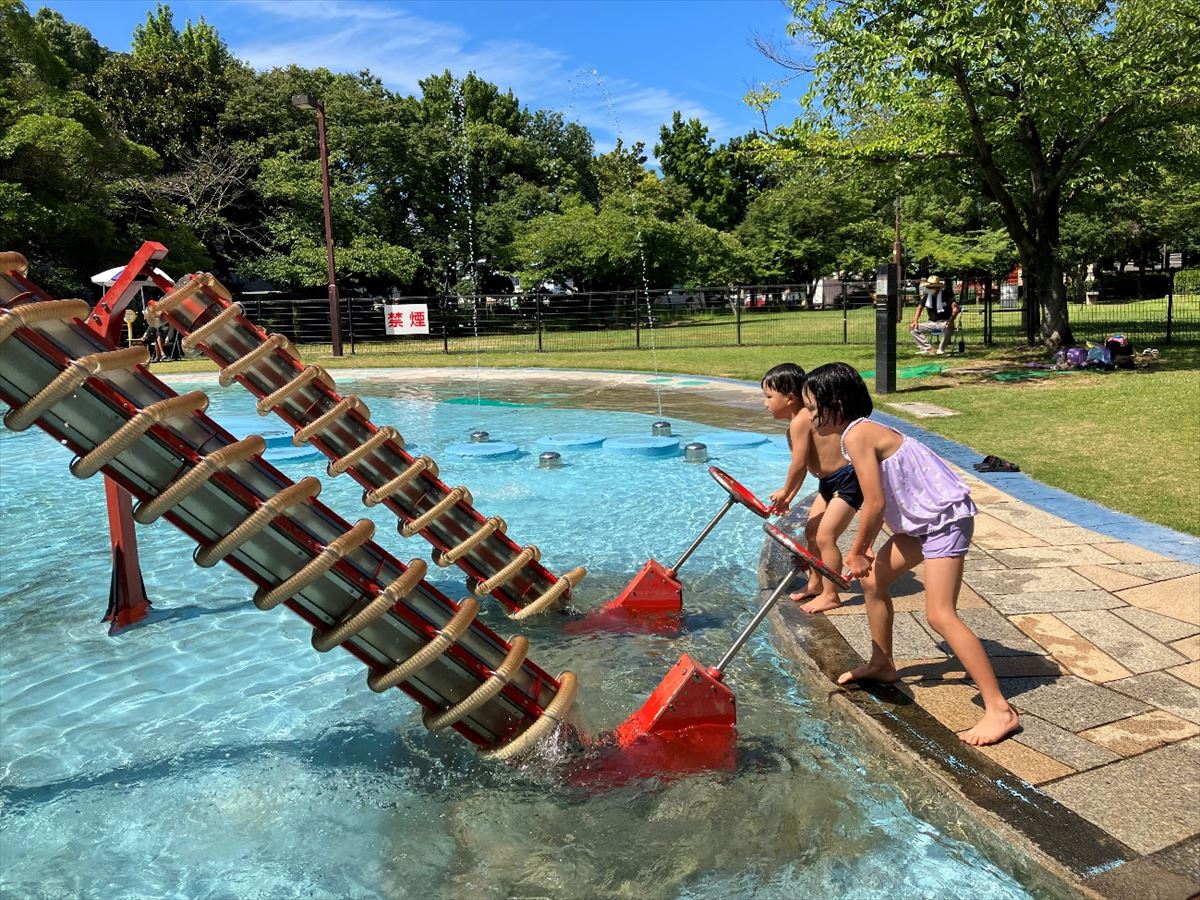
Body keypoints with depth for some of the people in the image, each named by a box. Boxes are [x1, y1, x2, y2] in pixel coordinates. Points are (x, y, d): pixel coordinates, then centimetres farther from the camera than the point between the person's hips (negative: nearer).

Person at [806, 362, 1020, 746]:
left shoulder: (856, 435, -20)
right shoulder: (862, 430, 10)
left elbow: (875, 504, -21)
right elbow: (880, 500, 13)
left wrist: (857, 551, -7)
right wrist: (865, 552, 9)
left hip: (945, 518, -11)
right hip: (921, 520, 11)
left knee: (940, 615, -15)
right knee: (874, 580, 18)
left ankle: (1000, 710, -11)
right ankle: (882, 664, 36)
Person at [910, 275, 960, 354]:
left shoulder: (946, 295, -11)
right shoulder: (926, 296, 4)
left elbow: (955, 308, -19)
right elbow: (920, 307, 13)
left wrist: (951, 320, -38)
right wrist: (915, 321, -3)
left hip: (944, 322, -5)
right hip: (932, 323, 6)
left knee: (948, 327, -41)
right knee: (912, 328, -9)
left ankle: (941, 349, -22)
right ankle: (927, 348, -14)